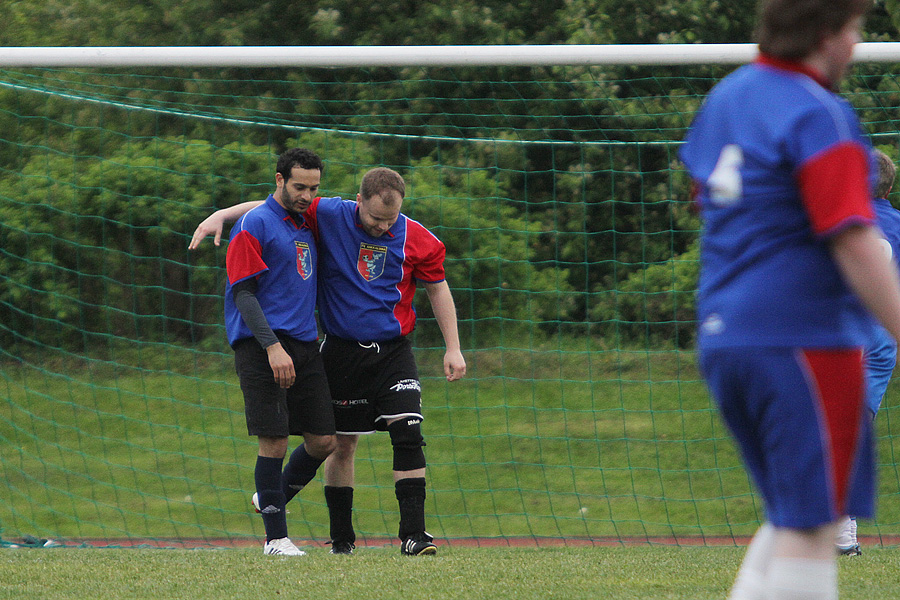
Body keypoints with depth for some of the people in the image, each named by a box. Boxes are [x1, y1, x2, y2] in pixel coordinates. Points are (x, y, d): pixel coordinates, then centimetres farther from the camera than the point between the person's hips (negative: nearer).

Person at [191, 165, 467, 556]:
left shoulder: (416, 239, -5)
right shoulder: (328, 217, -8)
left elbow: (437, 289, 8)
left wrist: (452, 348, 6)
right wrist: (221, 215, -10)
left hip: (392, 351, 0)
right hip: (341, 352, 0)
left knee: (408, 435, -14)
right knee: (342, 444, 6)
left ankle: (413, 535, -13)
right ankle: (341, 538, 17)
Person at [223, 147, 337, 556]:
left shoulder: (306, 225, 18)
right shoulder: (254, 224, -5)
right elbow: (244, 293, -12)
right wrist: (272, 346, -20)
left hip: (305, 345, 7)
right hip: (263, 347, -7)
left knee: (323, 440, 2)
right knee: (274, 441, -9)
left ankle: (272, 498, 25)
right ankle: (275, 537, -3)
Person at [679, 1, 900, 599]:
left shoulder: (725, 97, 14)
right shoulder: (819, 117, -15)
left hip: (722, 341, 9)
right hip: (803, 345, -9)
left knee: (791, 520, 16)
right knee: (810, 532, -5)